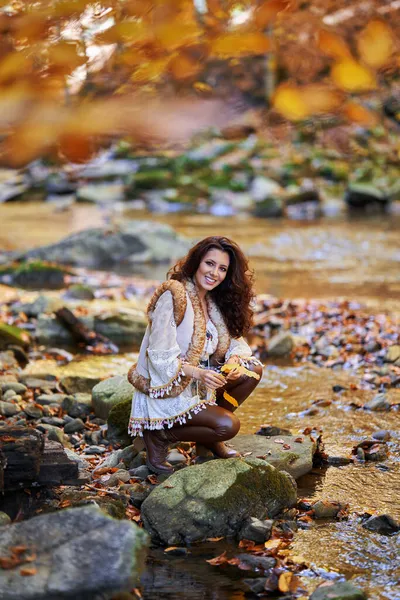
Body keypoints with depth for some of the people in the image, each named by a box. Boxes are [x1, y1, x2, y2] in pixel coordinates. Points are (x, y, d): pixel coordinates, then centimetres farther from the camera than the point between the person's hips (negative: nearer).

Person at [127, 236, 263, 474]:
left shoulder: (214, 301, 6)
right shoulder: (173, 296, -19)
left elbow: (234, 341, 6)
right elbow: (160, 356, -22)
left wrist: (234, 360, -18)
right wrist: (198, 373, -33)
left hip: (197, 384, 8)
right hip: (165, 391, -8)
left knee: (253, 369, -2)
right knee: (228, 426, -21)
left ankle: (210, 437, 9)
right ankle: (161, 434, -2)